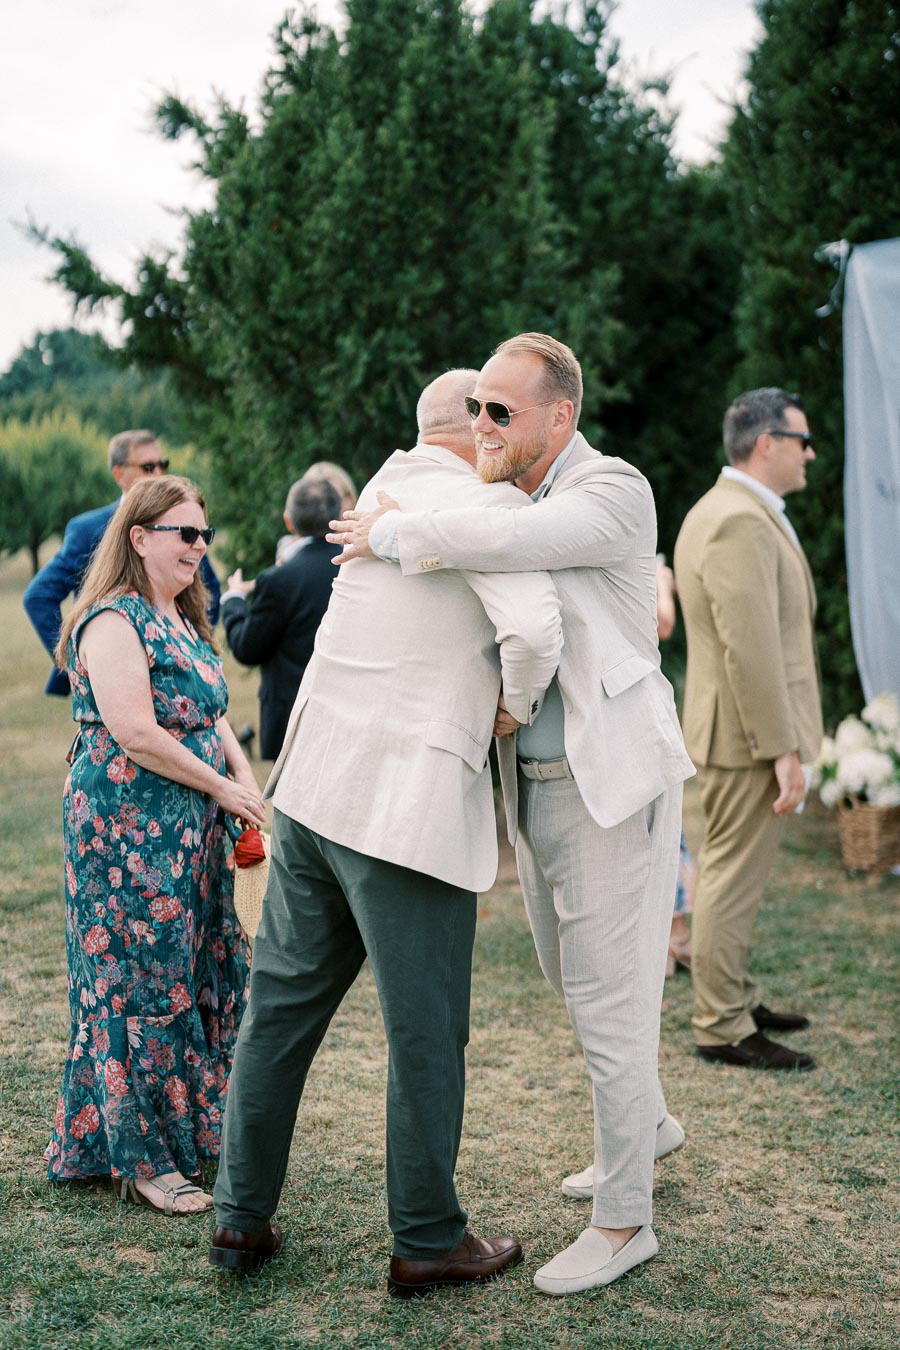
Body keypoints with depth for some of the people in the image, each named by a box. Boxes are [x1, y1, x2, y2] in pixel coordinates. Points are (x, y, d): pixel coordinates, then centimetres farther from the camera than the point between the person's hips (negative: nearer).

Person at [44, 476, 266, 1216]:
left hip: (188, 831, 9)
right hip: (128, 828, -9)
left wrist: (247, 778, 4)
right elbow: (135, 734, -21)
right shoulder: (113, 622, -14)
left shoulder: (184, 621, 16)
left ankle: (187, 1127, 26)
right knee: (141, 979, -3)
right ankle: (142, 1158, 7)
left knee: (199, 971, 13)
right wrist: (222, 788, -14)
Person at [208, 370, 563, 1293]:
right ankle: (427, 1242, 19)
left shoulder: (389, 486, 15)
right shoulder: (485, 502, -9)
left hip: (312, 786, 8)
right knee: (426, 1035, 6)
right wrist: (520, 703, -5)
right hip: (409, 808, -8)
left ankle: (242, 1218, 24)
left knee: (282, 1004, 14)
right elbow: (532, 630, -26)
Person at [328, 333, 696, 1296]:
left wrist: (390, 532, -21)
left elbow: (507, 543, -34)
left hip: (616, 777, -9)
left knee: (608, 998, -3)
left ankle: (623, 1220, 11)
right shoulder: (516, 498, 10)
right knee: (569, 975, 21)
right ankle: (648, 1127, 44)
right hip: (535, 778, 9)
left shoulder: (615, 493, -16)